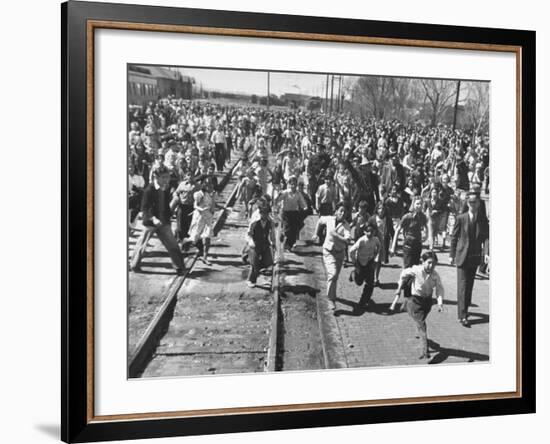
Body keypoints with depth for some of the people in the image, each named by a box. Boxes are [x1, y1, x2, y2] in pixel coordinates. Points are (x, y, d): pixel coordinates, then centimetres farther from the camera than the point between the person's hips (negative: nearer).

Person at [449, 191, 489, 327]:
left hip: (475, 257, 3)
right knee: (462, 286, -7)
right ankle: (462, 315, -9)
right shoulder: (461, 218, -5)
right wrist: (452, 254, 0)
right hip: (462, 256, -3)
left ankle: (465, 309, 26)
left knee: (469, 285, 12)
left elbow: (486, 237, 2)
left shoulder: (483, 219, 1)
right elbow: (454, 237, 1)